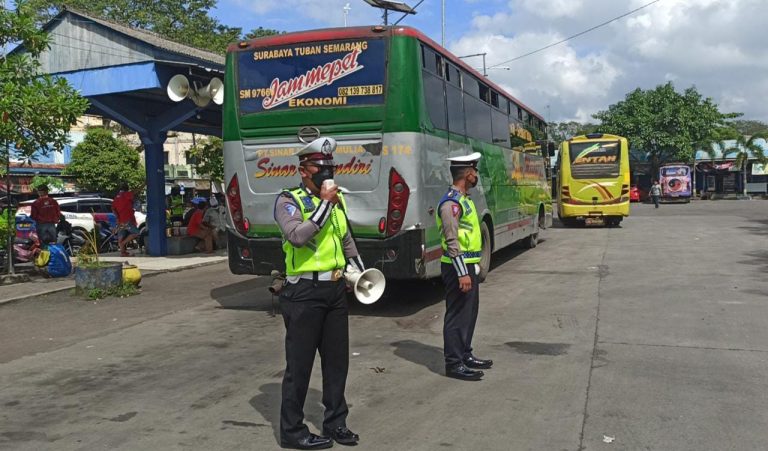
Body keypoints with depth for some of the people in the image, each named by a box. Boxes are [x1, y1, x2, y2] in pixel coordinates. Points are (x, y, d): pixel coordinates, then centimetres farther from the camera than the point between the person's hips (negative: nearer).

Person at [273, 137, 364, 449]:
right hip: (304, 292, -7)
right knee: (299, 363, 3)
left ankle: (335, 422, 29)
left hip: (336, 289, 7)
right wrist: (324, 203, -22)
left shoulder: (337, 200, 13)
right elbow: (297, 236, -29)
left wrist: (361, 273, 17)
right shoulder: (289, 201, -9)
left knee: (337, 359, 14)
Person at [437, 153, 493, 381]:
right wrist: (462, 273, -24)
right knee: (457, 314, -3)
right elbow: (452, 242, -23)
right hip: (457, 267, -10)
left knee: (469, 312, 17)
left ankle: (465, 355, 29)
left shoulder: (464, 199, 14)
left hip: (468, 266, 10)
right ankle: (454, 363, 5)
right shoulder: (451, 203, -18)